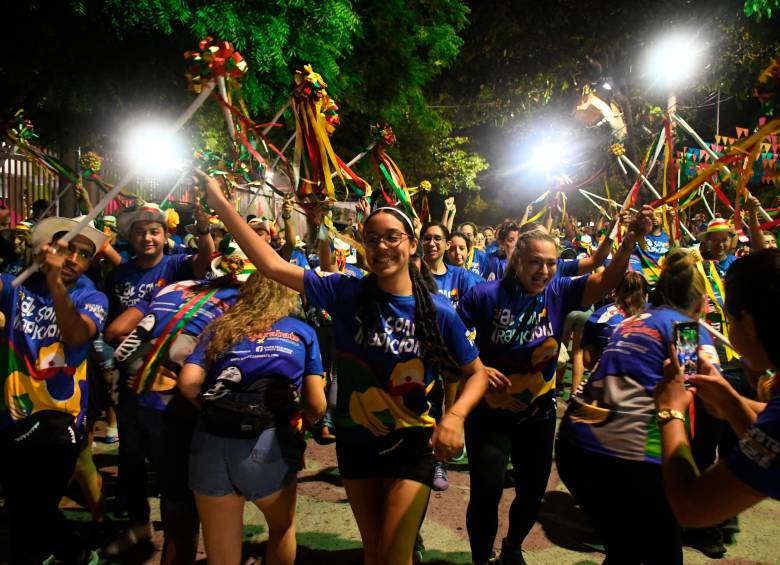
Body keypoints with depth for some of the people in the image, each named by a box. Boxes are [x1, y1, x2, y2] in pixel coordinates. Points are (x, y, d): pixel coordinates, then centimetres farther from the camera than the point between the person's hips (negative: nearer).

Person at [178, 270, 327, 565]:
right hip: (268, 445, -1)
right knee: (283, 527, 29)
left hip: (211, 442, 2)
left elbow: (188, 382, -1)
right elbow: (316, 405, 8)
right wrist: (301, 423, 29)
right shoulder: (303, 332, 13)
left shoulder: (221, 327, 15)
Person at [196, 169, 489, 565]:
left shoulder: (438, 312, -12)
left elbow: (477, 373, -2)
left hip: (412, 443, -2)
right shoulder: (346, 293, -10)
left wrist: (455, 415, -22)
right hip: (355, 441, 2)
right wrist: (220, 204, -15)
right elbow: (273, 266, -14)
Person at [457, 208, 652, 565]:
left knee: (533, 492, 17)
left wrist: (630, 242, -34)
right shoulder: (487, 295, -17)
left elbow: (606, 280, -18)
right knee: (486, 492, -5)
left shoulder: (559, 292, -8)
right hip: (490, 411, -3)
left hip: (538, 412, 4)